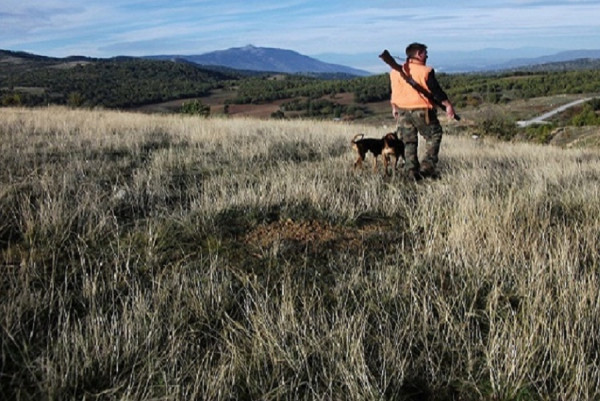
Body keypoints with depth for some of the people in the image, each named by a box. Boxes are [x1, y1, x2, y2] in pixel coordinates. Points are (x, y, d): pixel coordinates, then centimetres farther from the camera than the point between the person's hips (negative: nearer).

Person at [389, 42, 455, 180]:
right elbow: (436, 91, -9)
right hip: (421, 110, -5)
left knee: (409, 142, 12)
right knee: (434, 135, 12)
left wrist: (394, 108, 25)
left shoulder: (396, 72, 5)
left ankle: (411, 171, 11)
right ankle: (427, 166, 3)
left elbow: (394, 92, 13)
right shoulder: (425, 71, -11)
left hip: (402, 111, 5)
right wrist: (448, 105, 0)